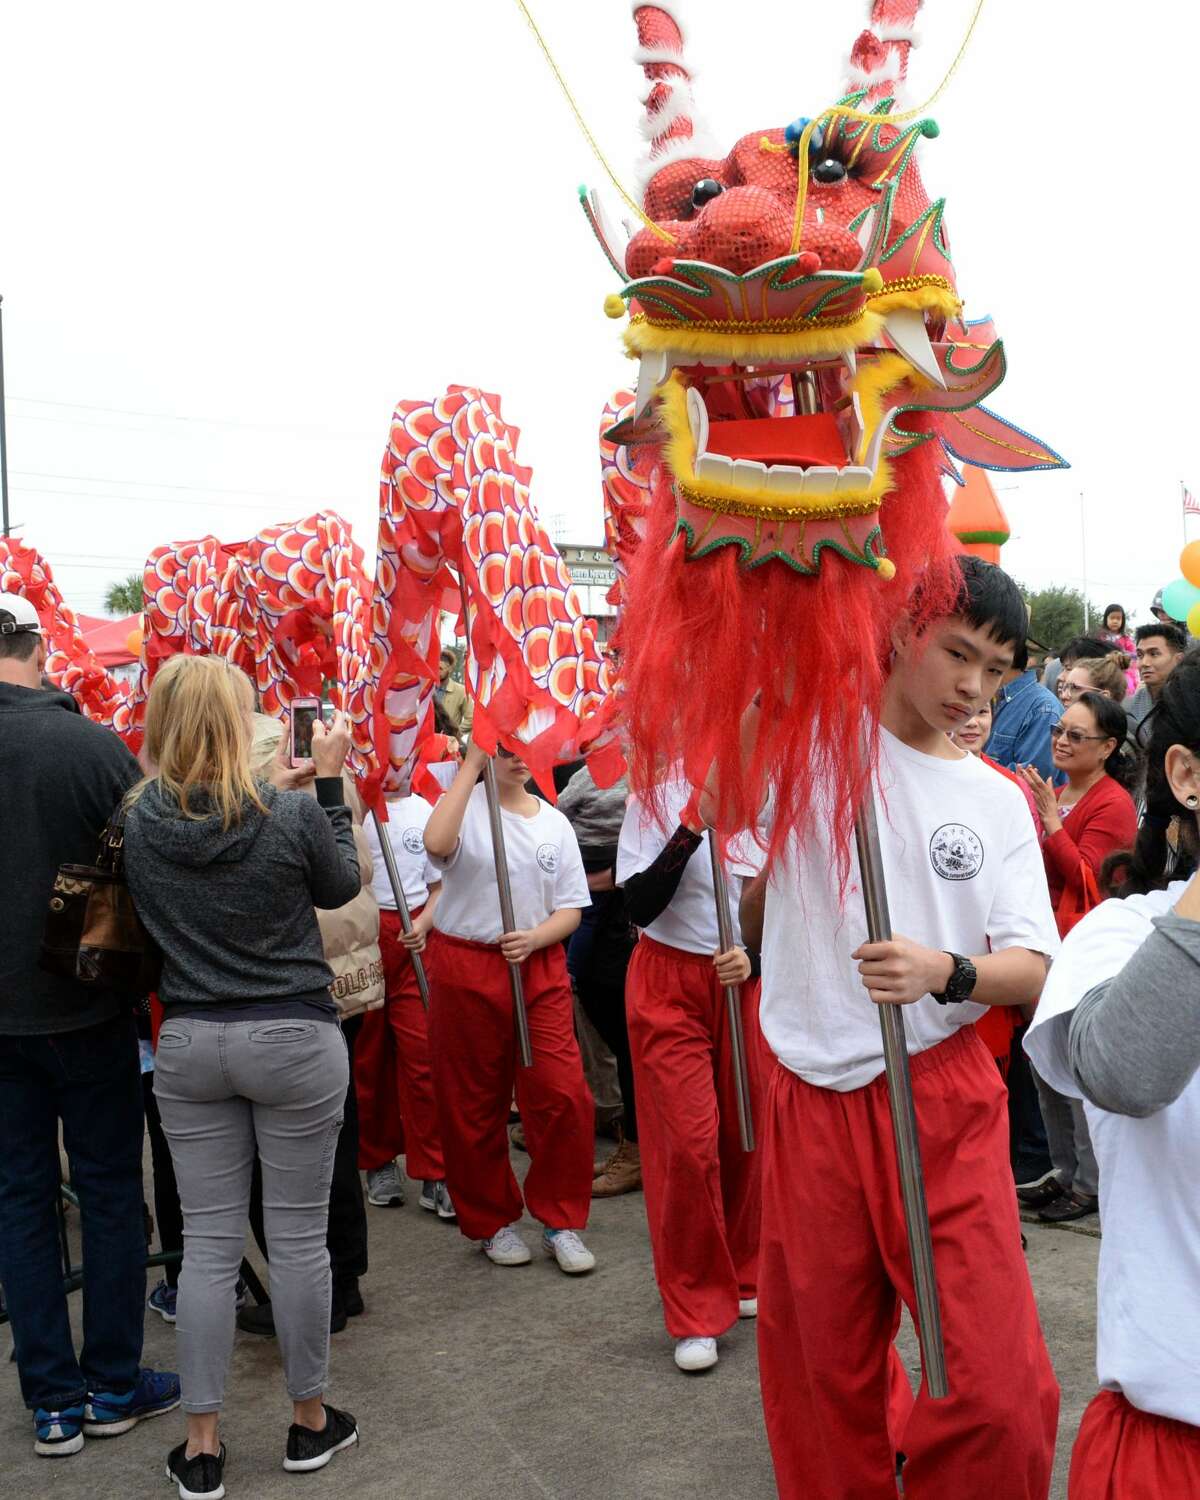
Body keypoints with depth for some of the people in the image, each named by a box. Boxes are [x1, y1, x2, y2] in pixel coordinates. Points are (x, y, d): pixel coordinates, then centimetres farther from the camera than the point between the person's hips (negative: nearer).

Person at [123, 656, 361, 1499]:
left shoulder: (141, 821, -6)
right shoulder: (292, 816, -16)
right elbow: (341, 887, 3)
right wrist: (329, 784, 5)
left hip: (189, 1042, 3)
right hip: (292, 1038, -3)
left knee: (208, 1241, 12)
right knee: (298, 1236, 10)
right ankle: (311, 1422, 27)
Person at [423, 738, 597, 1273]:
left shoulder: (554, 821, 8)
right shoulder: (467, 804, -3)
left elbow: (571, 909, 8)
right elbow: (437, 844, -27)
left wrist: (534, 938, -13)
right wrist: (471, 764, -22)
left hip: (540, 969, 3)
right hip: (466, 968, -2)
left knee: (564, 1094, -6)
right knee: (475, 1102, 7)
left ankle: (561, 1221, 13)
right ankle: (491, 1222, 26)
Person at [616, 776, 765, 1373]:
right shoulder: (658, 799, -9)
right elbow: (639, 905, -14)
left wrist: (754, 956, -11)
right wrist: (689, 830, -25)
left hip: (745, 982, 3)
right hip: (670, 982, -3)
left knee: (748, 1134, 7)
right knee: (687, 1144, -5)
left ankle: (745, 1278, 29)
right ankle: (695, 1311, 9)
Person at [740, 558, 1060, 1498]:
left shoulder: (997, 801, 7)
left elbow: (1033, 970, 2)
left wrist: (945, 972, -19)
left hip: (946, 1104, 1)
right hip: (811, 1103, -1)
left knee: (999, 1381, -4)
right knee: (823, 1368, 12)